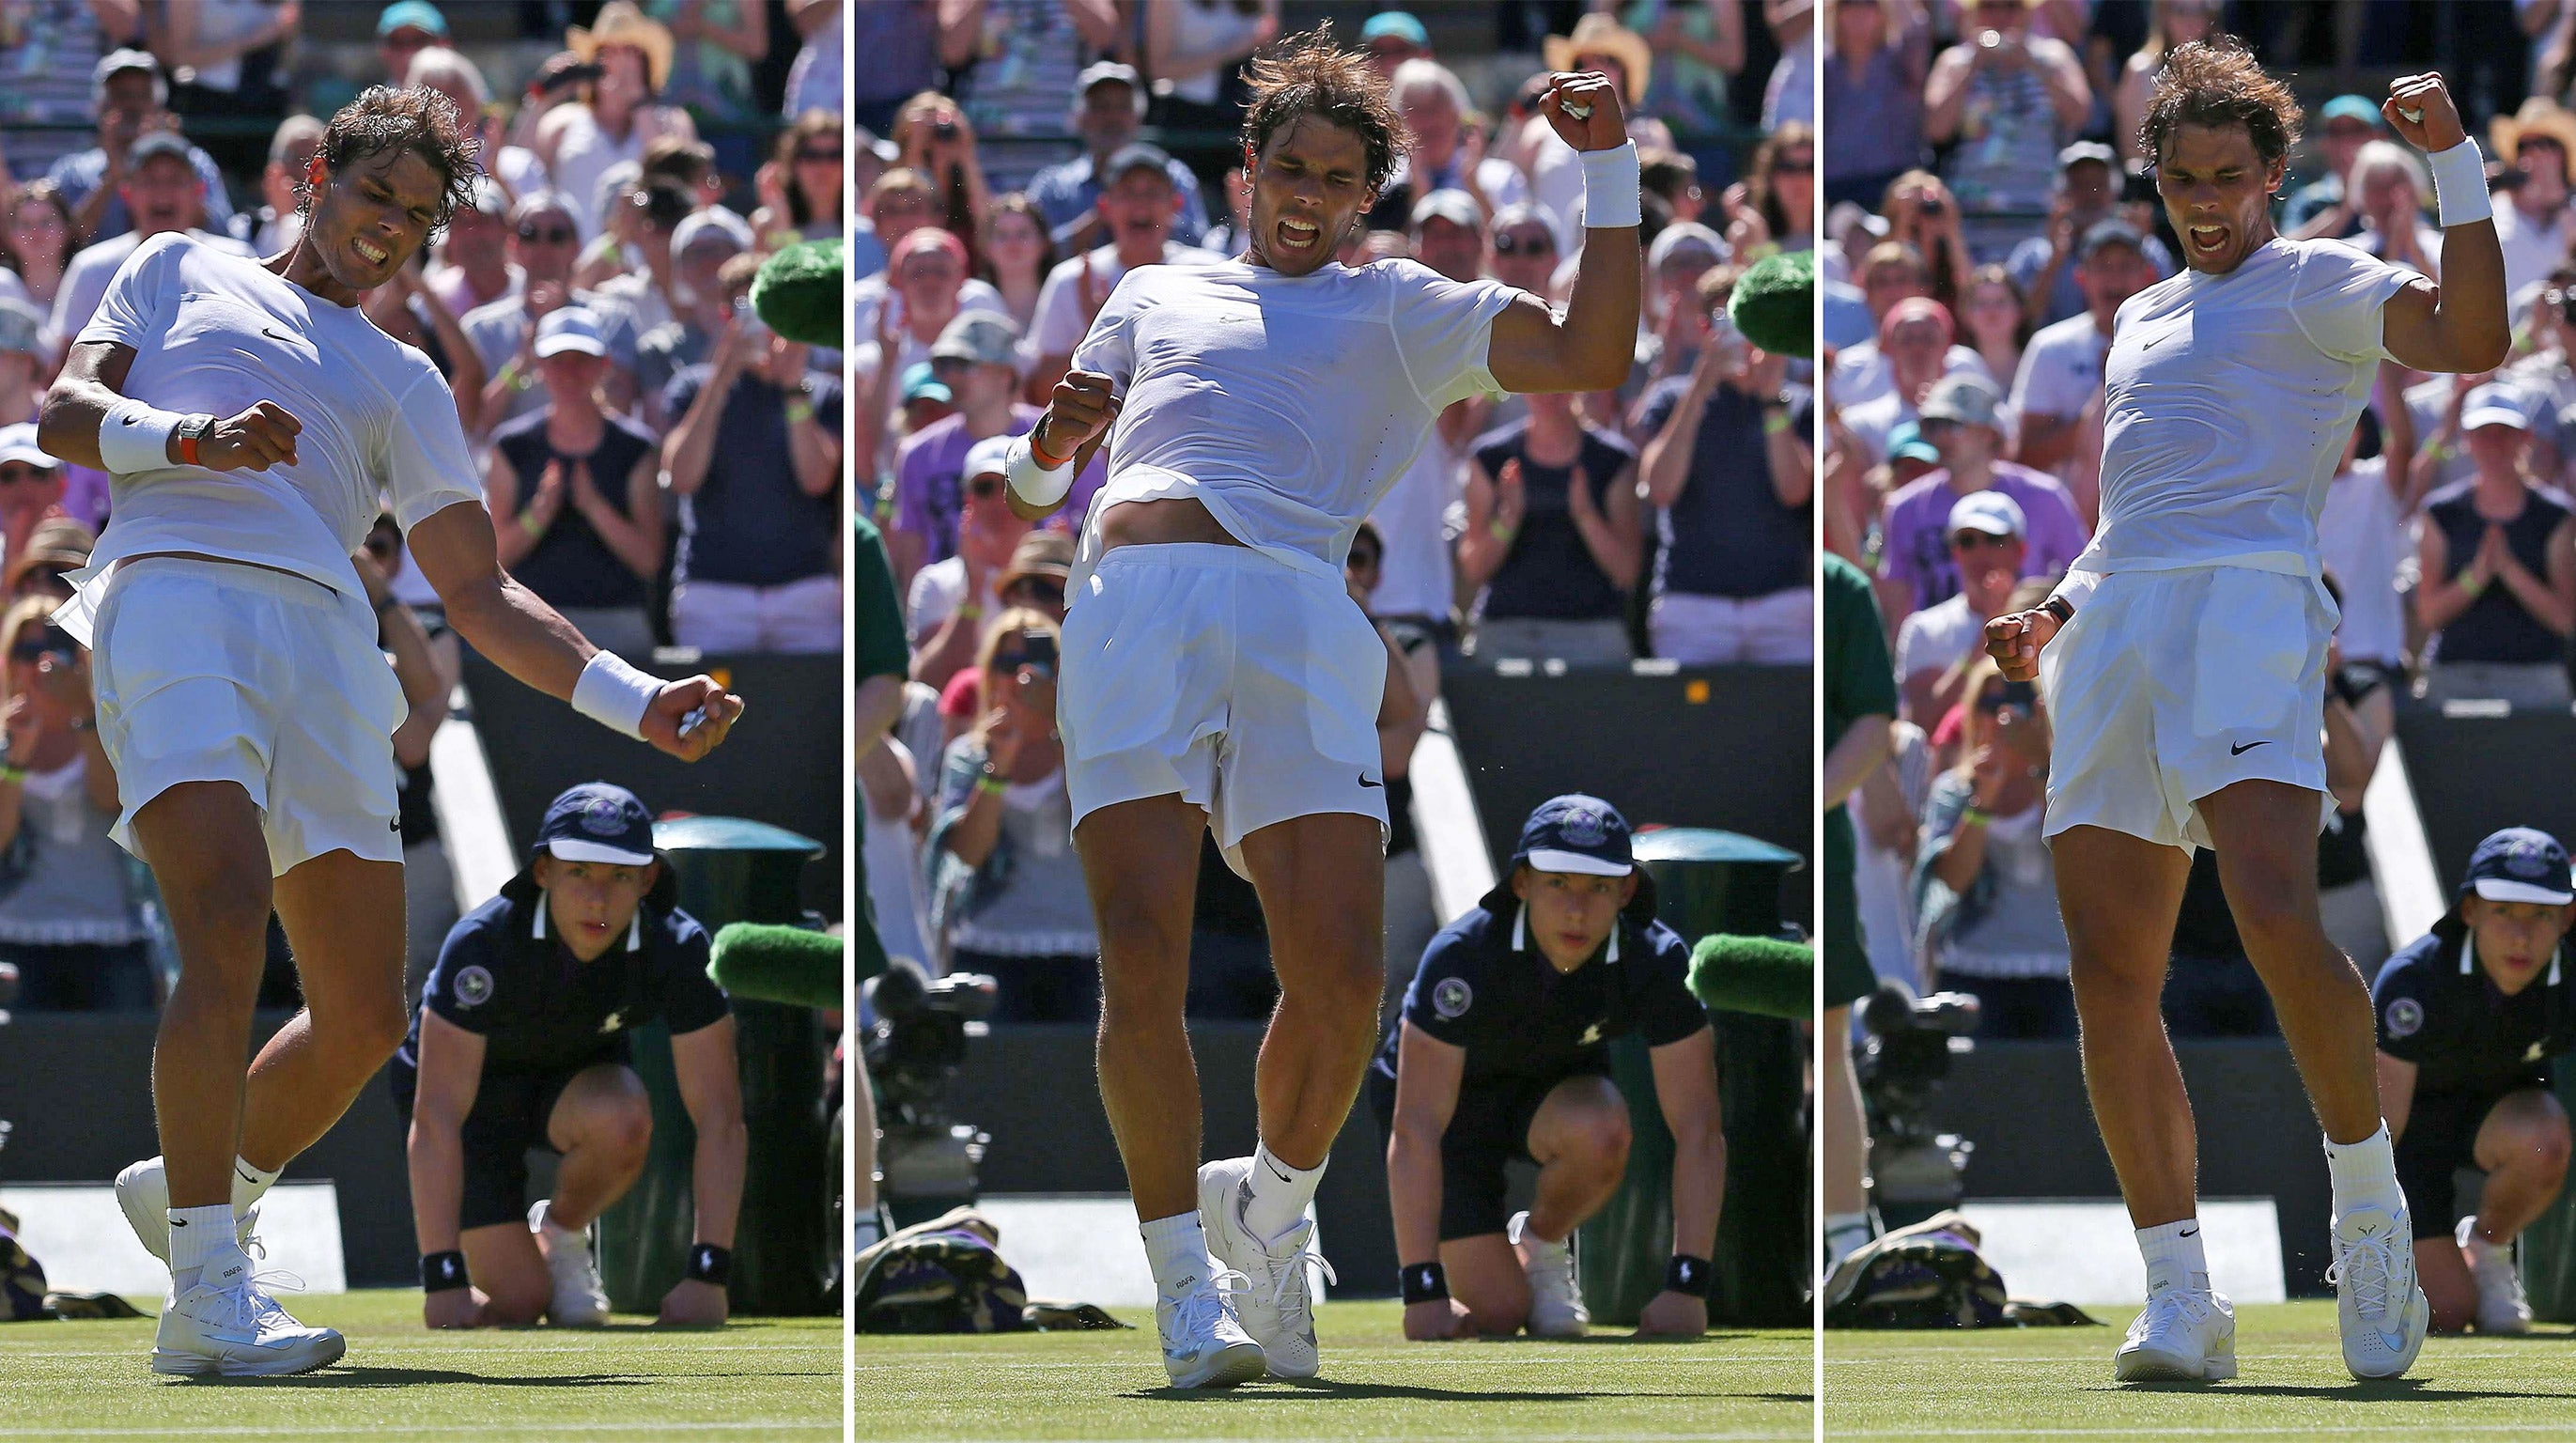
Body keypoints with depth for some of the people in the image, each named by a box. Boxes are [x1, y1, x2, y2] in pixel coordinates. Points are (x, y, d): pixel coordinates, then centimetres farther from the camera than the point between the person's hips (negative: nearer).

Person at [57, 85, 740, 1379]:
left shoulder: (402, 381, 29)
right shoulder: (182, 274, 24)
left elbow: (480, 595, 23)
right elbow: (66, 413, 11)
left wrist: (640, 704, 10)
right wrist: (191, 439, -10)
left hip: (327, 641, 5)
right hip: (175, 589, -5)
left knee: (363, 1015, -2)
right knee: (228, 939, -25)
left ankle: (193, 1189, 25)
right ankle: (206, 1299, -26)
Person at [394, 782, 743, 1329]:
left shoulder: (678, 949, -28)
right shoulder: (483, 942, -35)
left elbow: (720, 1119, -28)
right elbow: (437, 1119, -39)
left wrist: (706, 1277, -37)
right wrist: (444, 1283, -46)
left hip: (578, 1076, 2)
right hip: (468, 1083, -2)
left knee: (622, 1123, -34)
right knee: (518, 1304, -17)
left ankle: (561, 1231, -2)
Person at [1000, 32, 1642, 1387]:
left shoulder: (1401, 312, 26)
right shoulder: (1154, 293, 31)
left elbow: (1591, 356, 13)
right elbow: (1034, 480, 29)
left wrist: (1609, 167, 9)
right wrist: (1054, 439, 5)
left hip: (1299, 617, -1)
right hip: (1131, 600, 1)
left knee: (1339, 978, -15)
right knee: (1141, 966, -15)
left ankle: (1273, 1200, 14)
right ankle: (1184, 1286, -6)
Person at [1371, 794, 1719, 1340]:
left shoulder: (1659, 961, -28)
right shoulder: (1461, 956, -35)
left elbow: (1698, 1131, -28)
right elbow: (1416, 1130, -39)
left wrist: (1685, 1286, -37)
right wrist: (1424, 1292, -44)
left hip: (1555, 1089, 3)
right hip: (1447, 1095, -2)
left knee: (1599, 1136, -34)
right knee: (1497, 1315, -17)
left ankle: (1541, 1242, -2)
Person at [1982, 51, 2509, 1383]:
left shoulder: (2315, 282, 8)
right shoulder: (2141, 321, 29)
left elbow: (2469, 337, -11)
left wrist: (2454, 163, -16)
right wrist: (2057, 614, 19)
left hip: (2246, 606, -7)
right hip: (2114, 626, 7)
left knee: (2277, 914, -26)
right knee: (2109, 976, -3)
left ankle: (2368, 1208, -8)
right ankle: (2178, 1303, -1)